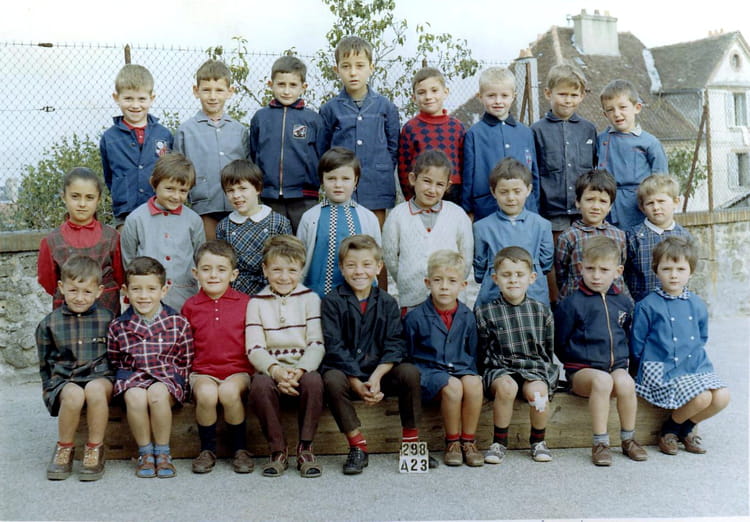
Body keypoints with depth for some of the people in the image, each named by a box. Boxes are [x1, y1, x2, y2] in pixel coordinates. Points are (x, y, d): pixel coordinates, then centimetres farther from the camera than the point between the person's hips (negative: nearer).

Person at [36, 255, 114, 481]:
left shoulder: (106, 319, 5)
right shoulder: (50, 324, 6)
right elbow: (45, 364, 15)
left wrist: (111, 380, 1)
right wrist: (51, 389, 6)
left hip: (100, 376, 0)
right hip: (63, 380, 0)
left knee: (95, 389, -36)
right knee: (74, 394, -35)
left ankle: (95, 449, -15)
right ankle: (64, 448, -8)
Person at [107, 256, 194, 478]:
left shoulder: (178, 323, 2)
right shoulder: (118, 327, 5)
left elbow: (185, 362, 7)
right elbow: (114, 362, 15)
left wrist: (175, 381, -4)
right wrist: (125, 379, 1)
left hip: (168, 377, -1)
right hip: (132, 378, 1)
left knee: (157, 393, -34)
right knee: (135, 397, -33)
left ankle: (162, 452, -15)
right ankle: (145, 453, -12)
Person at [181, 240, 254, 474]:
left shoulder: (245, 303, 4)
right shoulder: (190, 306, 8)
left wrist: (254, 369, -3)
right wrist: (186, 372, 3)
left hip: (238, 370, -1)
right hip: (202, 371, 1)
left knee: (229, 391, -33)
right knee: (206, 393, -32)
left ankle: (240, 448, -9)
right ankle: (207, 449, -7)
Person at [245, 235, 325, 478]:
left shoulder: (310, 299, 7)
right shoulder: (257, 303, 8)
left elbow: (316, 344, -3)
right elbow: (254, 349, -2)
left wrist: (299, 371, -21)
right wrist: (276, 370, -22)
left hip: (303, 368, 0)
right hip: (270, 368, 0)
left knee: (313, 381, -34)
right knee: (260, 385, -33)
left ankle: (305, 448, -18)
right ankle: (278, 450, -16)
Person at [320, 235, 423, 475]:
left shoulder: (387, 303, 8)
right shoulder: (332, 302, 1)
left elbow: (395, 346, -2)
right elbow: (335, 347, -8)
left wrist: (376, 377, -20)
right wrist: (357, 384, -18)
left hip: (380, 372, 2)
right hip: (345, 371, -1)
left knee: (410, 372, -26)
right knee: (332, 380, -33)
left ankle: (411, 441, -10)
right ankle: (358, 447, -20)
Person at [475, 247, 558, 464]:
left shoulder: (541, 311, 10)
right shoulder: (485, 313, 4)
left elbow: (548, 349, 16)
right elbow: (482, 352, 9)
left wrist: (544, 370, 6)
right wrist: (493, 366, -2)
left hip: (535, 367, 1)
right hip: (500, 368, -1)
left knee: (537, 390, -31)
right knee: (506, 387, -35)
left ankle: (538, 441, -3)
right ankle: (499, 442, -15)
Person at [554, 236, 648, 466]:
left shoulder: (624, 303, 12)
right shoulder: (572, 303, -3)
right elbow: (560, 345, 4)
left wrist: (622, 360, 15)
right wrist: (578, 361, 1)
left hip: (617, 367, 4)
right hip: (581, 370, -3)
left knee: (625, 382, -29)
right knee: (602, 381, -35)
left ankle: (628, 439, -8)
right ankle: (600, 443, -25)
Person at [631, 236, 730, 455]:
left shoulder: (697, 305, 9)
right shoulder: (647, 306, -7)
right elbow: (637, 346, -2)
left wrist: (695, 358, 9)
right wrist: (651, 364, -5)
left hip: (696, 366, 6)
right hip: (663, 370, -6)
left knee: (722, 397, -17)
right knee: (701, 397, -25)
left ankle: (688, 426, 12)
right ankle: (670, 428, 5)